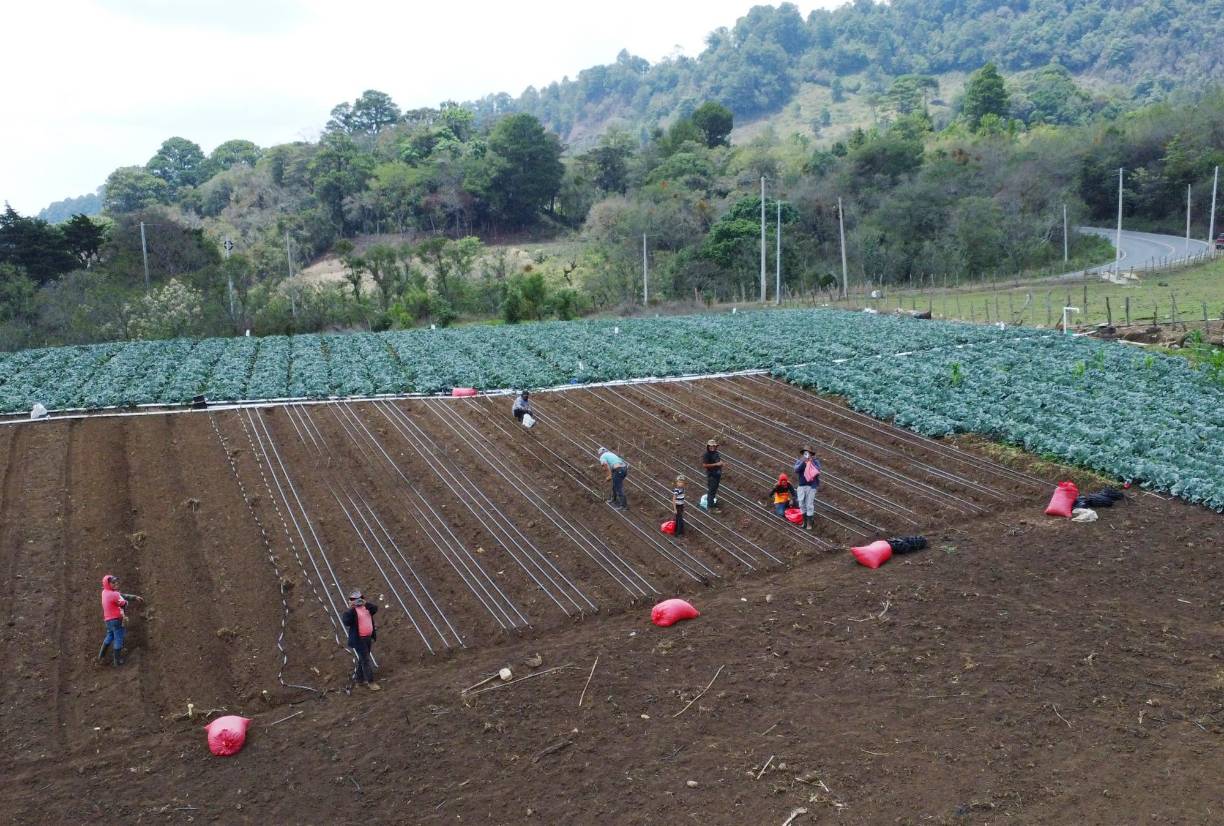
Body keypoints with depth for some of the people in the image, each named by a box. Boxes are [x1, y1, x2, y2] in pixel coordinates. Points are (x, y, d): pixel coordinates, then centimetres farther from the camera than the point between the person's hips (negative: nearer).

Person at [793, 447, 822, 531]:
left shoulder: (815, 461, -2)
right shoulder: (799, 462, 3)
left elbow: (818, 470, -17)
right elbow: (796, 469, -16)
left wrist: (811, 462, -21)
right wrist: (803, 461, -25)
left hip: (811, 486, -3)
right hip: (801, 486, 3)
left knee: (809, 505, -3)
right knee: (802, 505, 11)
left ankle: (809, 524, 7)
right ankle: (804, 521, 29)